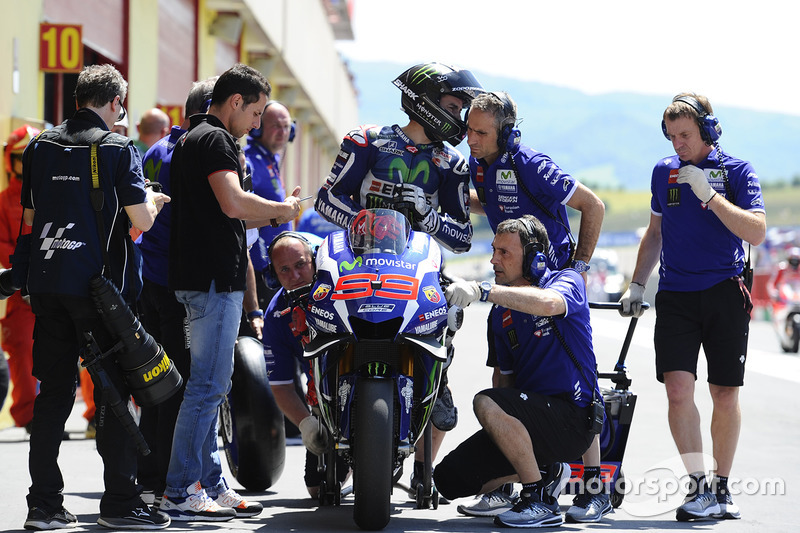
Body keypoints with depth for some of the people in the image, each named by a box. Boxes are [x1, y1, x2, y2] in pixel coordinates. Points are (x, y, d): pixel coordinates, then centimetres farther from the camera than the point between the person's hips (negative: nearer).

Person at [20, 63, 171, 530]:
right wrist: (153, 201, 10)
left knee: (54, 391, 9)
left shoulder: (41, 147, 8)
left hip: (47, 282, 5)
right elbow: (141, 222, -11)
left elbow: (29, 218, 15)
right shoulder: (118, 149, -7)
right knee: (114, 392, 1)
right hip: (101, 283, -5)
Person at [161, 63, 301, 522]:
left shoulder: (192, 139, 21)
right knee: (208, 386, -9)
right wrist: (281, 208, -7)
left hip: (202, 277, 11)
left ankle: (211, 485, 18)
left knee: (210, 386, 13)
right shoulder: (215, 139, -11)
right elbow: (234, 203, -24)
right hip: (216, 279, -11)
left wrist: (270, 216, 17)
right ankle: (180, 492, -8)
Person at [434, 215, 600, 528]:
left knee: (487, 403, -32)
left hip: (572, 418, -8)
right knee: (449, 479, -2)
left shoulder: (568, 282, -6)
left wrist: (483, 290, -39)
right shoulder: (500, 313, 15)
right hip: (533, 414, 8)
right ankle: (547, 470, 16)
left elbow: (548, 303, -31)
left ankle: (542, 501, -22)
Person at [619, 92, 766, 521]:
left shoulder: (737, 172, -3)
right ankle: (699, 488, -9)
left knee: (725, 395, 3)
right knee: (678, 390, -12)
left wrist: (708, 194, -19)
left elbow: (756, 232, -15)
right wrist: (636, 284, 16)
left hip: (724, 293, -2)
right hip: (675, 295, 2)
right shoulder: (664, 171, 9)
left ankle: (721, 487, 17)